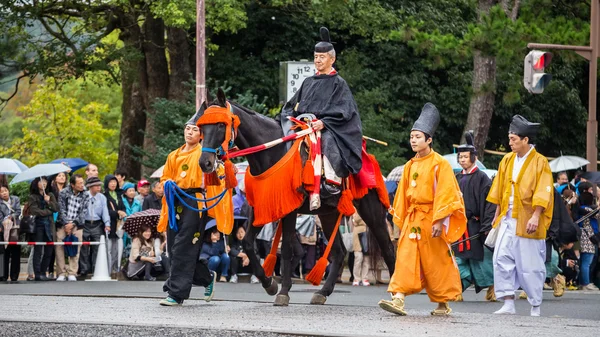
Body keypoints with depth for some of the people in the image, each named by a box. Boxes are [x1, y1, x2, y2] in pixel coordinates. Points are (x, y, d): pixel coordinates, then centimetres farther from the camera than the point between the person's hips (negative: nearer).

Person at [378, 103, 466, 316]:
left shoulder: (439, 164, -6)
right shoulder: (410, 166, 12)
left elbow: (444, 194, -11)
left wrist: (439, 221, -17)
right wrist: (400, 221, 16)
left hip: (431, 218, -5)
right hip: (412, 218, 5)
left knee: (436, 263, 3)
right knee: (405, 257, -9)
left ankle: (444, 304, 15)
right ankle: (398, 299, -18)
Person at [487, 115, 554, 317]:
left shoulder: (540, 162, -7)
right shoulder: (507, 161, 10)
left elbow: (542, 194, -12)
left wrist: (535, 217, -21)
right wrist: (497, 215, 13)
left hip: (527, 221, -5)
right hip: (508, 219, 5)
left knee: (530, 265, 0)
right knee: (502, 260, -5)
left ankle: (536, 306, 11)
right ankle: (509, 304, -1)